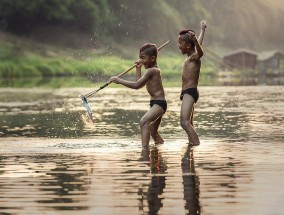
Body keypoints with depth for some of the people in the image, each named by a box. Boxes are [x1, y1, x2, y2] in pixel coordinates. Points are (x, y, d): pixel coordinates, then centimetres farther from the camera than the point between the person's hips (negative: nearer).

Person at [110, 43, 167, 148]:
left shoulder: (151, 70, -16)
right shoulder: (154, 70, 16)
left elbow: (137, 85, -22)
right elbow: (140, 84, 28)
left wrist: (119, 80, -20)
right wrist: (138, 69, 22)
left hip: (159, 103, -11)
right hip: (155, 104, 11)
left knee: (144, 121, -32)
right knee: (153, 132, 24)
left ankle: (144, 149, -44)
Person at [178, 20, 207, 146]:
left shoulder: (194, 57, -11)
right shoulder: (190, 57, 15)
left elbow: (200, 51, -35)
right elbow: (198, 45, 34)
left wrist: (194, 39, -54)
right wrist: (202, 30, 50)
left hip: (190, 92, -11)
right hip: (187, 93, 11)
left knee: (185, 122, -24)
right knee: (189, 123, 15)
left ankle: (197, 145, -32)